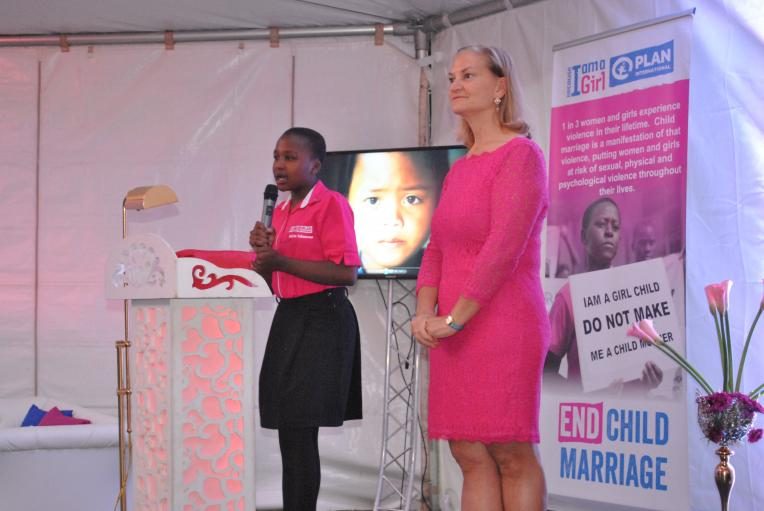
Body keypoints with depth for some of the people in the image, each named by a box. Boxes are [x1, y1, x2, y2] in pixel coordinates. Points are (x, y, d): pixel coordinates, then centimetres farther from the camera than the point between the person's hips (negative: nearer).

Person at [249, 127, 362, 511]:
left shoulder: (331, 205, -10)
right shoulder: (280, 211, 15)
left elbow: (347, 273, -19)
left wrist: (282, 261, -20)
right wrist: (263, 251, 0)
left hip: (321, 320, -8)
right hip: (289, 319, 9)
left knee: (300, 432, -9)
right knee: (288, 432, 11)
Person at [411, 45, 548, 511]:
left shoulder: (521, 155, -7)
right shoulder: (460, 168, 17)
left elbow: (503, 249, -16)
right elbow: (437, 250, 16)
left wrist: (453, 319, -15)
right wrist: (425, 315, 0)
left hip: (502, 327, -8)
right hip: (455, 335, 8)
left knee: (512, 456, -3)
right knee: (470, 454, 6)